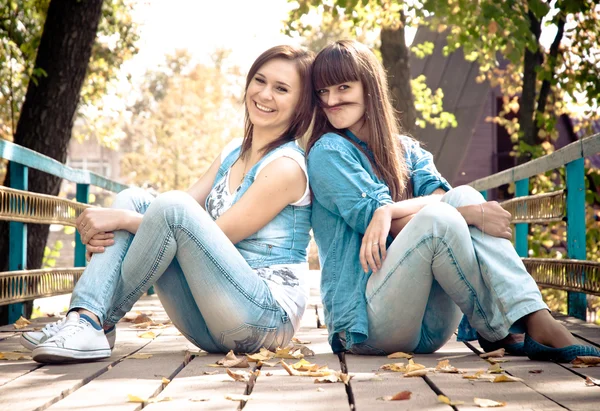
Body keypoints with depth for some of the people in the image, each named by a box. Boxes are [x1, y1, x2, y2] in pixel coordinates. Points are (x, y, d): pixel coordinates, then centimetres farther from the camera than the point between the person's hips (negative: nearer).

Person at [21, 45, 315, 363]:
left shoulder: (287, 166, -10)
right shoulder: (233, 152, 15)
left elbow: (211, 236, -15)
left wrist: (123, 220, -16)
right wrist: (109, 227, -12)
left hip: (268, 316, -8)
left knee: (172, 206, -27)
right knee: (132, 199, -2)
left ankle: (102, 320, -10)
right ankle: (85, 318, -19)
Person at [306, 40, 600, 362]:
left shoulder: (404, 149, 18)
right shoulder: (328, 152, 0)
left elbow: (439, 194, -3)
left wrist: (389, 212, -22)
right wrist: (469, 215, -19)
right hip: (367, 323, -5)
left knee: (464, 196, -17)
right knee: (437, 217, -29)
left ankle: (538, 323, -29)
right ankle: (502, 333, -19)